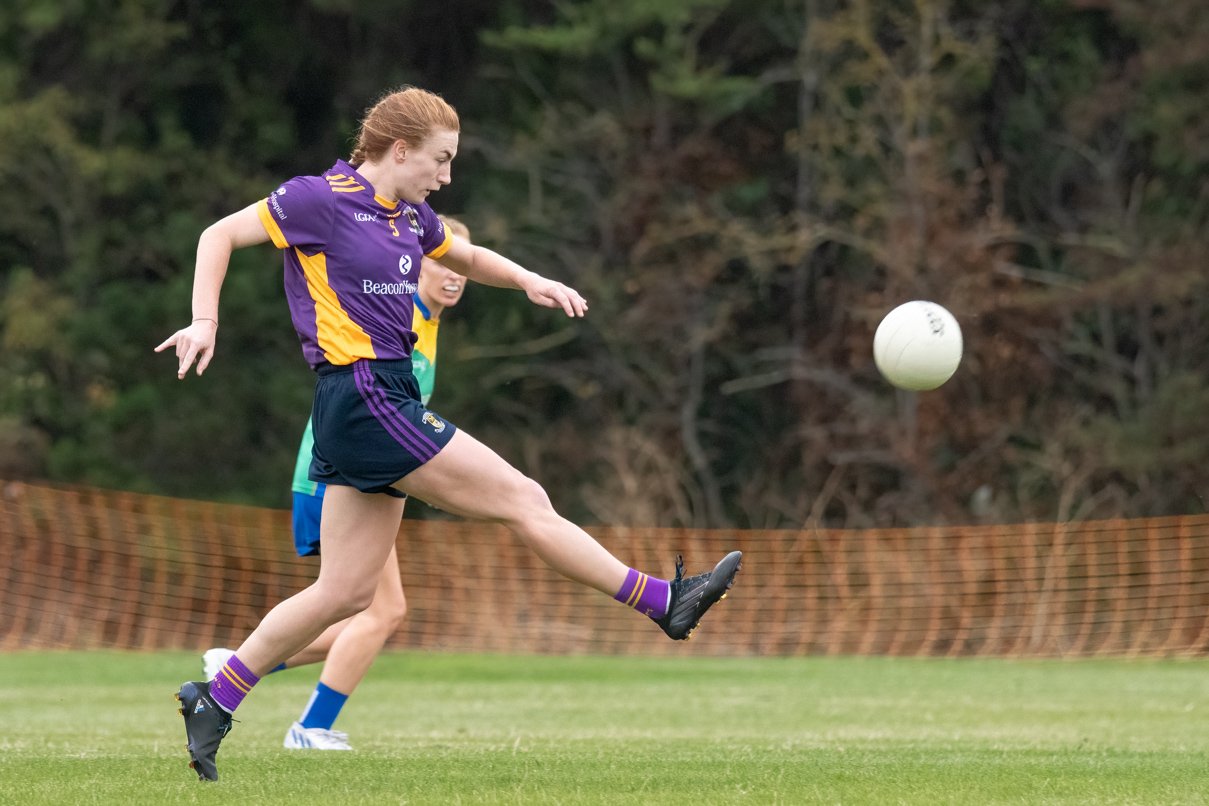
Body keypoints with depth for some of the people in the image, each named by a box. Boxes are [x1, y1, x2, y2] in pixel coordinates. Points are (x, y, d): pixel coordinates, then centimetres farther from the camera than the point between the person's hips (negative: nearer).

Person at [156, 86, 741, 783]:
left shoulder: (409, 215, 15)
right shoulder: (321, 199, -9)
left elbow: (466, 257, 32)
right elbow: (221, 235, -4)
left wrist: (529, 281, 14)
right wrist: (205, 321, -15)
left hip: (390, 398, 10)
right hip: (362, 393, -10)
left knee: (347, 594, 6)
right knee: (523, 501, -6)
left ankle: (215, 701, 10)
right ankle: (666, 602, -1)